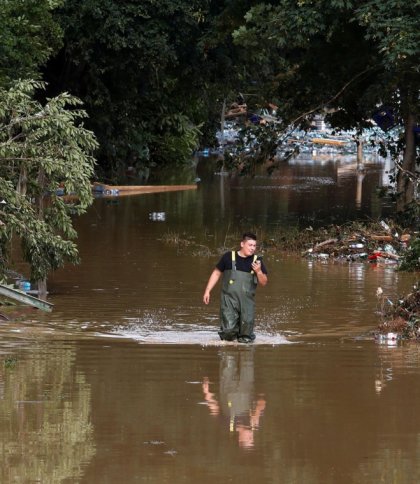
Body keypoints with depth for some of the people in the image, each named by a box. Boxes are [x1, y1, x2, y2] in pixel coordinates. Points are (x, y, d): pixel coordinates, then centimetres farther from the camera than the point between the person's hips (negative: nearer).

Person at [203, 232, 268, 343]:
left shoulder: (257, 260, 6)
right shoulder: (229, 257, 2)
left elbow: (263, 283, 7)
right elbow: (216, 273, 12)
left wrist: (259, 272, -13)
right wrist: (207, 291, 6)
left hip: (247, 301, 2)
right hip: (229, 299, -2)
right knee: (228, 329, -13)